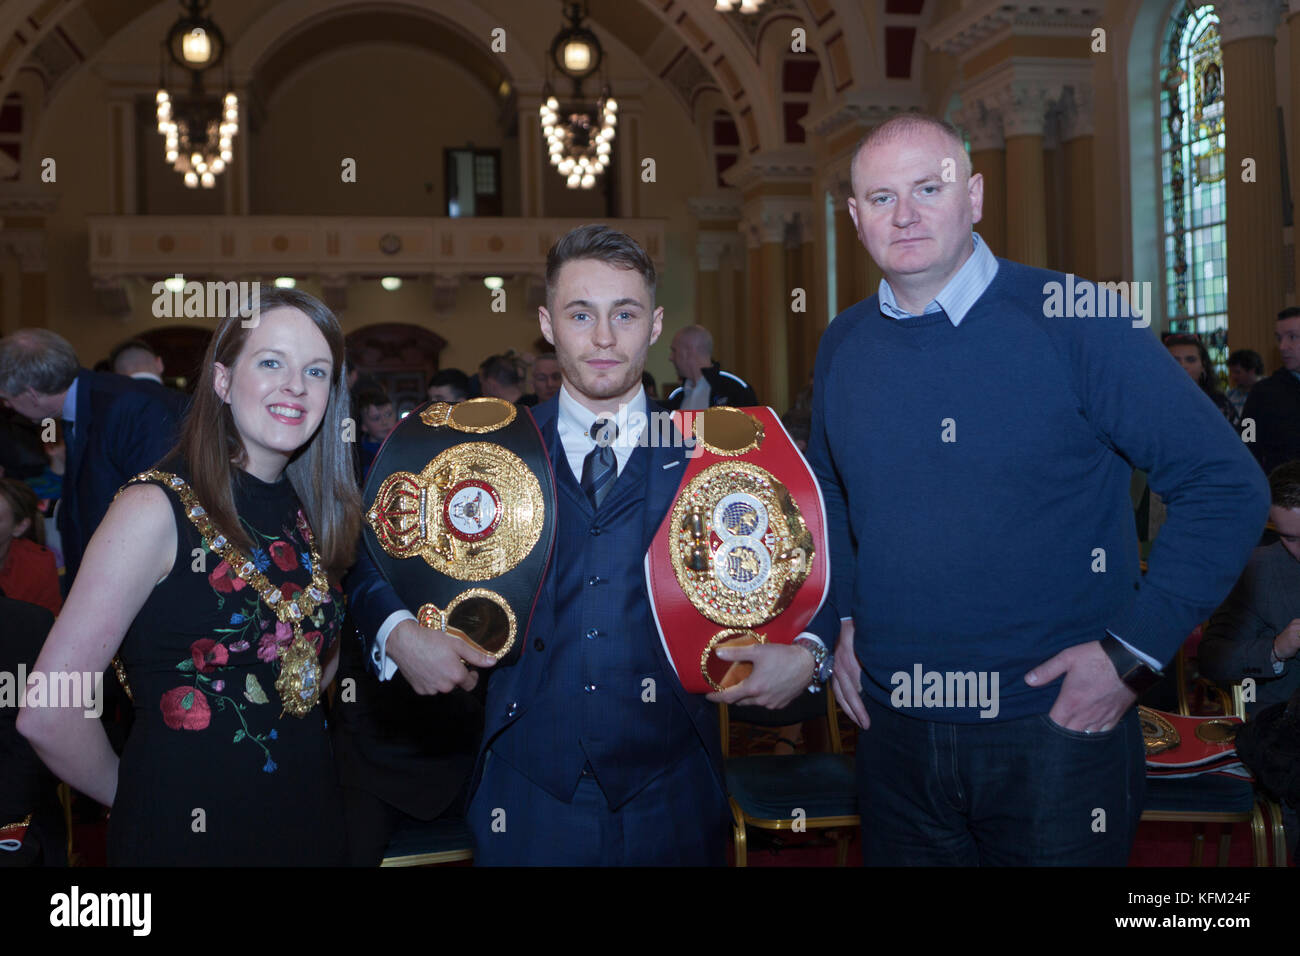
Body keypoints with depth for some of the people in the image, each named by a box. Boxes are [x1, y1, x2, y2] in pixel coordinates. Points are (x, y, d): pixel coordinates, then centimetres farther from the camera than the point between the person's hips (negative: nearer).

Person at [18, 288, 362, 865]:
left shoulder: (314, 513, 3)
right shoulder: (157, 508, -15)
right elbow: (46, 715, -18)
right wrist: (136, 797, -5)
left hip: (309, 816, 6)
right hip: (185, 832, -6)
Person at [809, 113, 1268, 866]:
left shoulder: (1076, 319, -11)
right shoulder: (843, 345, 4)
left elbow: (1228, 487, -11)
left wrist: (1135, 650, -13)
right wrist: (842, 617, 8)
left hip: (1056, 727, -4)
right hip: (895, 734, 4)